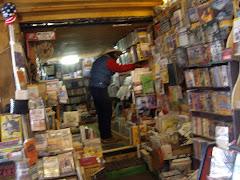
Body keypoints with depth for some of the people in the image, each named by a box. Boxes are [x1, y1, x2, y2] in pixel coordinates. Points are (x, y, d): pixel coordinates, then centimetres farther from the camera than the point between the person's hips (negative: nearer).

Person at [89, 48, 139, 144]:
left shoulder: (99, 60, 25)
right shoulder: (109, 60, -4)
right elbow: (120, 68, -14)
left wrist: (112, 72, 19)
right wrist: (134, 65, -9)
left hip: (92, 87, 10)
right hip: (100, 88, -10)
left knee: (101, 113, 11)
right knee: (107, 112, -6)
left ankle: (103, 136, 14)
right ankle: (107, 137, -5)